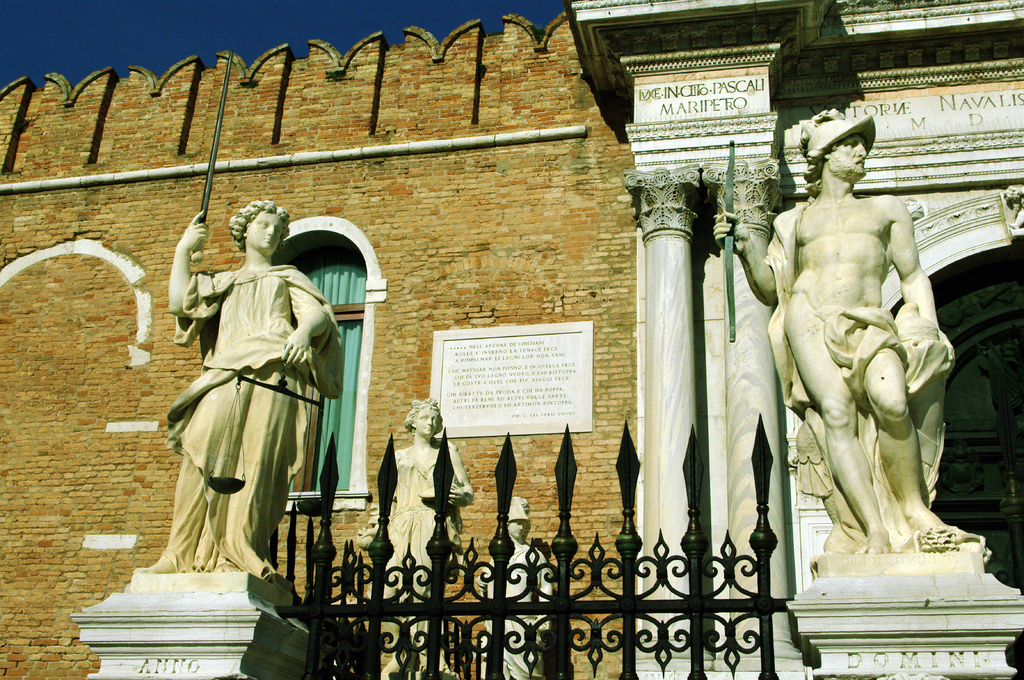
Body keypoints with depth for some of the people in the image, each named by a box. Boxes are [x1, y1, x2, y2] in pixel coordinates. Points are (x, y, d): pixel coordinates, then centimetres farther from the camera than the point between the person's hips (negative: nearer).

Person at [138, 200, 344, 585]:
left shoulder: (288, 278, 28)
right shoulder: (223, 283, 33)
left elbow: (319, 313, 8)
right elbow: (180, 303, 15)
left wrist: (304, 330, -16)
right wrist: (184, 249, 24)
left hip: (271, 375, -2)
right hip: (226, 380, 2)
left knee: (256, 464, -16)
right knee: (204, 459, -17)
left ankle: (242, 556, -21)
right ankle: (183, 557, -19)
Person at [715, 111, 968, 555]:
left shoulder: (885, 209, 26)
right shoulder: (793, 221, 24)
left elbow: (913, 277, 21)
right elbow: (770, 290, 19)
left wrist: (929, 329, 6)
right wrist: (745, 248, 3)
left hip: (868, 323, 0)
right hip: (811, 322, 0)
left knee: (892, 402, -30)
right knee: (836, 413, -24)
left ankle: (916, 513, -14)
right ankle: (877, 533, -28)